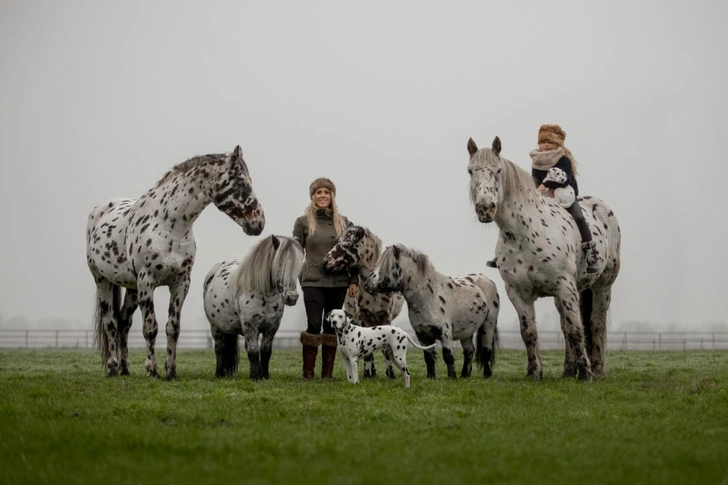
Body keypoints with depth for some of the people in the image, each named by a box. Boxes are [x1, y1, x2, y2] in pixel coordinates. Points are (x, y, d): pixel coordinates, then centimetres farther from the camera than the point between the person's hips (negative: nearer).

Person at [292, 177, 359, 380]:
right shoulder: (303, 222, 2)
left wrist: (354, 281, 3)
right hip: (313, 282, -3)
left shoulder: (343, 223, 8)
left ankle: (327, 372, 12)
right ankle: (308, 372, -3)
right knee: (314, 325, -10)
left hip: (338, 283, 3)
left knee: (332, 327, 6)